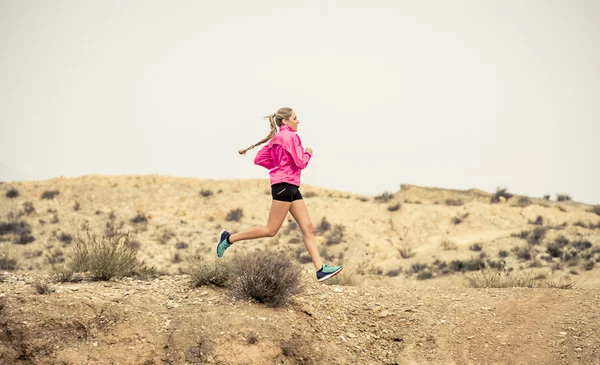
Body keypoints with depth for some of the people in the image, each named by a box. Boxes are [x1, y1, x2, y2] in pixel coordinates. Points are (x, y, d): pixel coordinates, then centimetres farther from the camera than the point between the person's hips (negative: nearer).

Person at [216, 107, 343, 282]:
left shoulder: (276, 138, 18)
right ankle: (229, 238, 0)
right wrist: (308, 153, 6)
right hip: (285, 184, -10)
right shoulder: (290, 136, -9)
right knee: (271, 230, -7)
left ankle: (320, 269, -5)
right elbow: (301, 163, -13)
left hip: (292, 188, 10)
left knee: (308, 228, 1)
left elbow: (259, 159, 16)